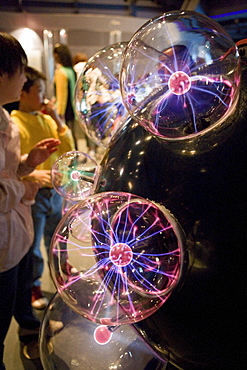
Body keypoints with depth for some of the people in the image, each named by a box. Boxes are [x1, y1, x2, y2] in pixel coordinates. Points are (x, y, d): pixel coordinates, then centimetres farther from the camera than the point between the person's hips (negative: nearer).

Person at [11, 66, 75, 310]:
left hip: (54, 189, 6)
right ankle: (33, 286, 29)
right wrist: (32, 173, -34)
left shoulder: (46, 119, 3)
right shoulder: (14, 124, -14)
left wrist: (57, 119, -7)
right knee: (32, 245, 9)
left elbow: (68, 149, 1)